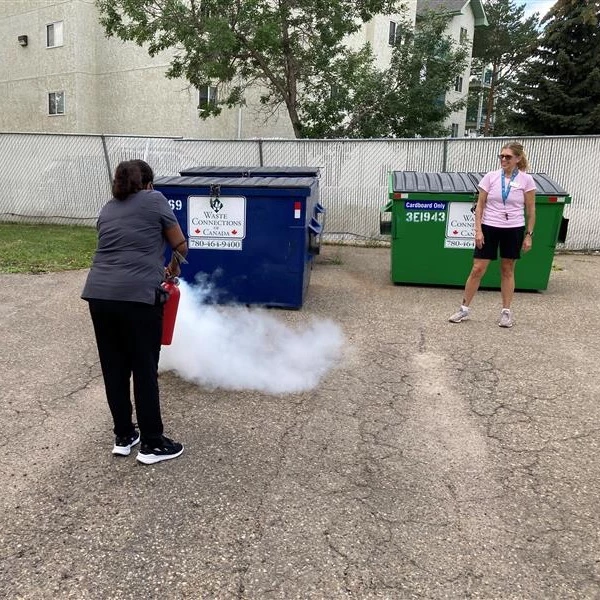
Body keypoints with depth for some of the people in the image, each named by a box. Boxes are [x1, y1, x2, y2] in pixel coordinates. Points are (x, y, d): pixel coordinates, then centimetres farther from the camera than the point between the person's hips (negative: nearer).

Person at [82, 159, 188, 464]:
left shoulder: (107, 209, 22)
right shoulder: (154, 199, 6)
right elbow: (180, 245, 7)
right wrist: (173, 268, 27)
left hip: (98, 294, 6)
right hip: (136, 297, -6)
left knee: (113, 368, 15)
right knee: (144, 370, 5)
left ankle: (123, 437, 28)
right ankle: (151, 444, 16)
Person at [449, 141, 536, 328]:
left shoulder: (526, 180, -2)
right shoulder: (490, 177, -1)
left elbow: (531, 210, 2)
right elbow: (480, 205, 0)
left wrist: (529, 234, -2)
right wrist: (478, 230, -7)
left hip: (513, 230, 0)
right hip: (489, 227, 0)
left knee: (507, 270, 10)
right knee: (477, 269, 0)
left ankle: (506, 311, 20)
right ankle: (464, 308, 11)